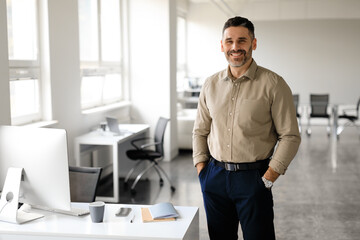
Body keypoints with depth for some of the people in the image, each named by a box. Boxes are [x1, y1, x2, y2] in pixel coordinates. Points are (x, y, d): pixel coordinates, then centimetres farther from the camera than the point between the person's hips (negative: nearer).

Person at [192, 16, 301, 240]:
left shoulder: (273, 84, -6)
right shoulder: (211, 85, 7)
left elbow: (290, 137, -7)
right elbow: (200, 131, 14)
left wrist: (267, 179, -10)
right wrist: (202, 171, 4)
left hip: (252, 178, -4)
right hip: (215, 177, 4)